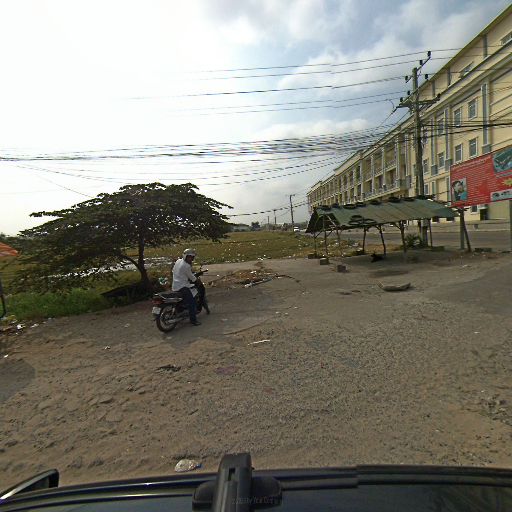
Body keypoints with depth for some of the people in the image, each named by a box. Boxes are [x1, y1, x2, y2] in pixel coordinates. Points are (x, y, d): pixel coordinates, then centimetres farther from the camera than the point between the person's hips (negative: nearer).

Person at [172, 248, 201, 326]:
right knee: (191, 302, -9)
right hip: (182, 287, -10)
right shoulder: (187, 266, -17)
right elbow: (191, 276, -6)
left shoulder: (178, 261, 8)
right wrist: (196, 279, 14)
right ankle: (193, 320, -8)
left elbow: (173, 270, 22)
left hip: (174, 286, 10)